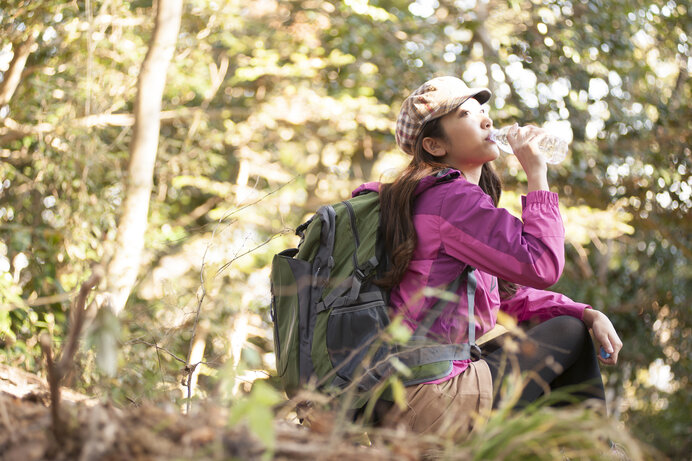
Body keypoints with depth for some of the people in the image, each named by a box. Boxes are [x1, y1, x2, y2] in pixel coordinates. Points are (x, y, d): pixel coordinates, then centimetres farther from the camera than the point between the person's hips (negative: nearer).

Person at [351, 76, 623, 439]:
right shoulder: (451, 197, -15)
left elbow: (511, 295, 20)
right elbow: (541, 265, -21)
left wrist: (589, 314, 7)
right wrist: (536, 172, -11)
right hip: (434, 400, -10)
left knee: (577, 323, 19)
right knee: (570, 333, 3)